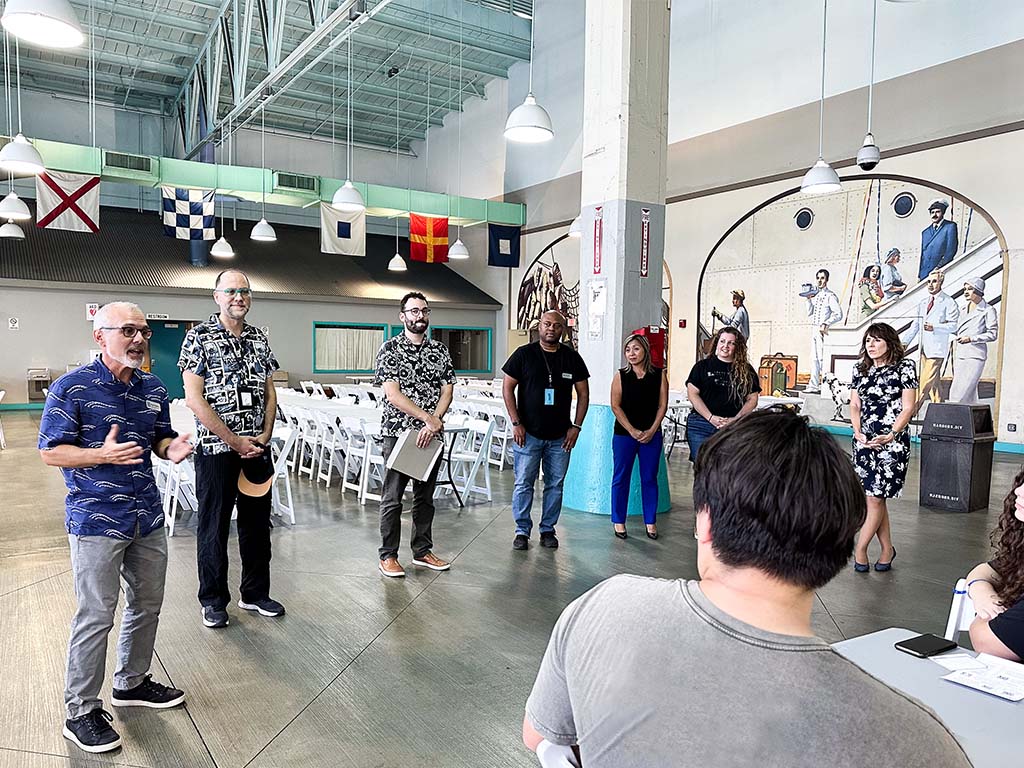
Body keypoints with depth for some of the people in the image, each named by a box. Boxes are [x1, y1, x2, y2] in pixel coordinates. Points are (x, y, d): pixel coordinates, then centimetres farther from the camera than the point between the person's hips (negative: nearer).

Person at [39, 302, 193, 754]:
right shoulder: (72, 388, -11)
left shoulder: (154, 389, 7)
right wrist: (103, 454, -27)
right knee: (96, 616, 1)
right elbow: (51, 452, -11)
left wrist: (172, 449, -8)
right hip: (96, 520, -6)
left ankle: (132, 683, 38)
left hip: (148, 518, 7)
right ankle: (81, 712, 18)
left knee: (147, 606, 17)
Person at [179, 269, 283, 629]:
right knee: (214, 526, 6)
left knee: (257, 521, 12)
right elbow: (194, 398, -13)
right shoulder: (199, 337, -7)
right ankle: (214, 600, 21)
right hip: (216, 449, -5)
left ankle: (255, 593, 27)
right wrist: (235, 441, -14)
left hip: (258, 448, 5)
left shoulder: (259, 338, 9)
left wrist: (265, 435, -1)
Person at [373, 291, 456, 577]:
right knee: (392, 498, 2)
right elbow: (393, 394, -13)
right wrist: (429, 418, -16)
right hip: (398, 432, -4)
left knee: (425, 496, 13)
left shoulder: (440, 350, 9)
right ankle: (387, 555, 14)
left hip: (431, 435, 5)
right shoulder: (390, 348, -5)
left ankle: (422, 551, 24)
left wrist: (433, 424, -11)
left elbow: (447, 391, 5)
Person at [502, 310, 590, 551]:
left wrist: (576, 426, 1)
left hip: (560, 436, 2)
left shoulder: (572, 357, 4)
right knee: (523, 484, 2)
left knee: (555, 485, 8)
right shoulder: (524, 354, -2)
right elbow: (507, 388, -1)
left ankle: (548, 530, 21)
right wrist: (516, 423, -8)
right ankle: (522, 531, 15)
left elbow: (583, 393, 9)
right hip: (528, 433, -2)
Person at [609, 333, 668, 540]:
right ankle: (619, 521, 15)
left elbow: (663, 405, 1)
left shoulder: (659, 375, 2)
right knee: (621, 477, 5)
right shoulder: (621, 376, 0)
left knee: (649, 478, 7)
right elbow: (615, 406, -3)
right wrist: (632, 431, -10)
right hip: (624, 434, -1)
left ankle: (650, 521, 17)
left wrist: (651, 430, -8)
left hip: (651, 435, 1)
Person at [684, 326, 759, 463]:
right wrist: (711, 418, -8)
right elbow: (692, 394, 1)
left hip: (734, 427, 0)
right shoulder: (703, 366, 8)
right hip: (702, 426, 0)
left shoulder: (746, 370, 11)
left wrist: (735, 419, -5)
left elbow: (752, 399, 10)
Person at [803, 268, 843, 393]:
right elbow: (809, 313, 17)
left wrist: (826, 324, -22)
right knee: (814, 358, 9)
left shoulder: (830, 296, -8)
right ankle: (814, 385, 13)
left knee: (822, 358, -10)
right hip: (814, 330, 8)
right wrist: (809, 299, 6)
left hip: (823, 331, -8)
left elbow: (838, 314, -15)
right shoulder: (815, 295, 15)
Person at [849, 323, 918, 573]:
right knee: (874, 498, 7)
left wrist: (890, 436, -14)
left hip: (892, 442, -5)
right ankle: (887, 549, 20)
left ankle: (859, 549, 5)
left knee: (875, 497, -5)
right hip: (864, 441, 5)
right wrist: (858, 433, -5)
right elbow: (854, 405, 10)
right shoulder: (860, 369, 11)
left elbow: (907, 408, -5)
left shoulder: (904, 367, -2)